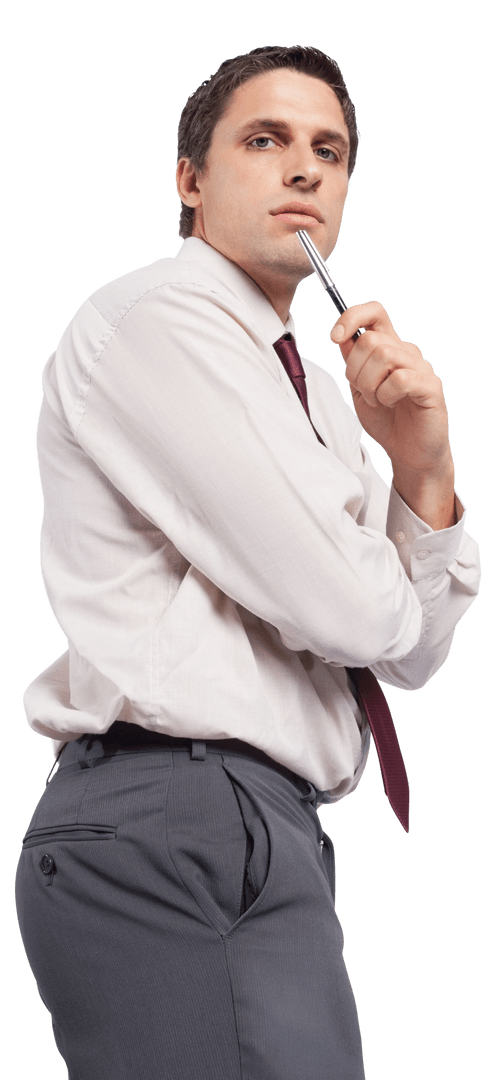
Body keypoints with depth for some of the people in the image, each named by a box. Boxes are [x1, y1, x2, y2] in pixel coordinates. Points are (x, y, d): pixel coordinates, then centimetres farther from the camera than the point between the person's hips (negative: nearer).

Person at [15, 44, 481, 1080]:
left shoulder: (315, 392, 21)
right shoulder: (154, 318, -8)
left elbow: (413, 655, 16)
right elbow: (343, 612, -15)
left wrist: (424, 466, 1)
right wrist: (367, 578, 9)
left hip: (267, 837, 10)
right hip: (179, 837, -9)